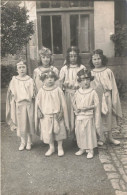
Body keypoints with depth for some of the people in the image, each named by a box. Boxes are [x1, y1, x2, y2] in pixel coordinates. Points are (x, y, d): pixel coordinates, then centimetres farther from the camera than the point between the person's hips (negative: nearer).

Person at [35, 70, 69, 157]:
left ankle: (60, 148, 28)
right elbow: (38, 104, 6)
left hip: (57, 115, -1)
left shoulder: (58, 90, -7)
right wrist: (39, 112, -4)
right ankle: (51, 148, 31)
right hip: (46, 116, 2)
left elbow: (63, 103, -3)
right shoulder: (41, 91, -2)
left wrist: (61, 112, -10)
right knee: (48, 133, 11)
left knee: (59, 132, 9)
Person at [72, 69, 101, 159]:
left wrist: (88, 107, -18)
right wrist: (76, 108, -6)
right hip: (79, 116, 4)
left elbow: (96, 105, -7)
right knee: (79, 133, 12)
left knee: (89, 133, 4)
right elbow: (74, 102, 13)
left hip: (88, 116, -4)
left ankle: (90, 150, 18)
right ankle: (82, 148, 29)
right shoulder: (77, 92, 3)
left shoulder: (93, 92, -8)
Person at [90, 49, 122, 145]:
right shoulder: (91, 73, -2)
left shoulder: (108, 71, -3)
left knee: (109, 117, 11)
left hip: (106, 98, 0)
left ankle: (110, 137, 27)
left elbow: (113, 87, 0)